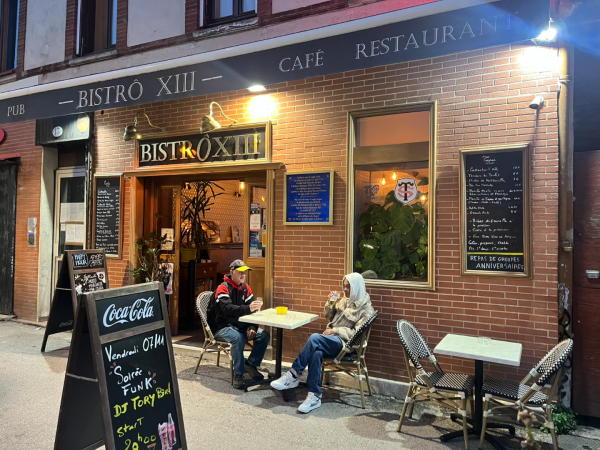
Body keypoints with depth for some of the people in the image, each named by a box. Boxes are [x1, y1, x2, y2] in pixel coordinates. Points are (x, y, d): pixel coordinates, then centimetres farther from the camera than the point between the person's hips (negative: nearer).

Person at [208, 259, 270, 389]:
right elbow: (228, 309, -31)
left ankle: (250, 364, 1)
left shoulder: (246, 288, 7)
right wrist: (247, 308, -46)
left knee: (264, 335, -14)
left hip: (241, 326, 6)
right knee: (238, 338, -36)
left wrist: (252, 328, -13)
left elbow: (252, 310, 4)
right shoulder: (223, 288, -14)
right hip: (223, 328, -6)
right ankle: (238, 374, -21)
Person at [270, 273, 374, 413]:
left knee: (314, 338, -33)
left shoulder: (366, 309, -3)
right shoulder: (344, 300, 18)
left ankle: (293, 376, -23)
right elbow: (329, 317, 25)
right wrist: (330, 303, 6)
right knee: (316, 353, -32)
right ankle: (315, 396, -28)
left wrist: (335, 330, -14)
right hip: (331, 339, 6)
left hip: (344, 343, -6)